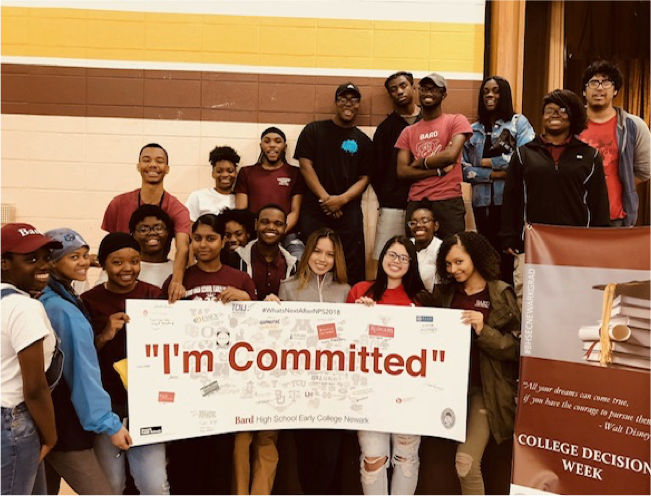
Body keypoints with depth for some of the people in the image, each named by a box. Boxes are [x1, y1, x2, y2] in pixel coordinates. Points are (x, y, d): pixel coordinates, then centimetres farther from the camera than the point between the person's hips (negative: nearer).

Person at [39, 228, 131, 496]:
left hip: (48, 420, 10)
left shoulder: (45, 302, 8)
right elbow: (83, 373, -21)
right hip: (64, 425, -10)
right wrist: (109, 423, -18)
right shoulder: (66, 310, -19)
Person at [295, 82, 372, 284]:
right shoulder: (313, 130, 10)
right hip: (314, 208, -1)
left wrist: (342, 199, -11)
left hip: (348, 210, 1)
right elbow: (305, 165, 1)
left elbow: (364, 178, 7)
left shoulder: (363, 141, 14)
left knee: (352, 266, -2)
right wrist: (325, 198, -9)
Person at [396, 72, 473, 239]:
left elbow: (451, 155, -13)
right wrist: (439, 170, -8)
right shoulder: (408, 132, 14)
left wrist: (419, 163, 1)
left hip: (448, 201, -3)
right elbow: (402, 171, 1)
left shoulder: (456, 121, 4)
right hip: (416, 203, 3)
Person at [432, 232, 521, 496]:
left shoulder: (500, 294, -6)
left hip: (485, 388, -4)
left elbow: (516, 347, -8)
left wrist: (483, 330, -22)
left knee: (466, 461, -15)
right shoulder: (444, 291, 9)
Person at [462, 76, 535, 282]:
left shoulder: (518, 122, 4)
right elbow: (463, 168, 5)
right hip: (482, 202, 3)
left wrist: (486, 161, -6)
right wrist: (494, 174, -9)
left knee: (506, 256, -3)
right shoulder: (474, 130, 13)